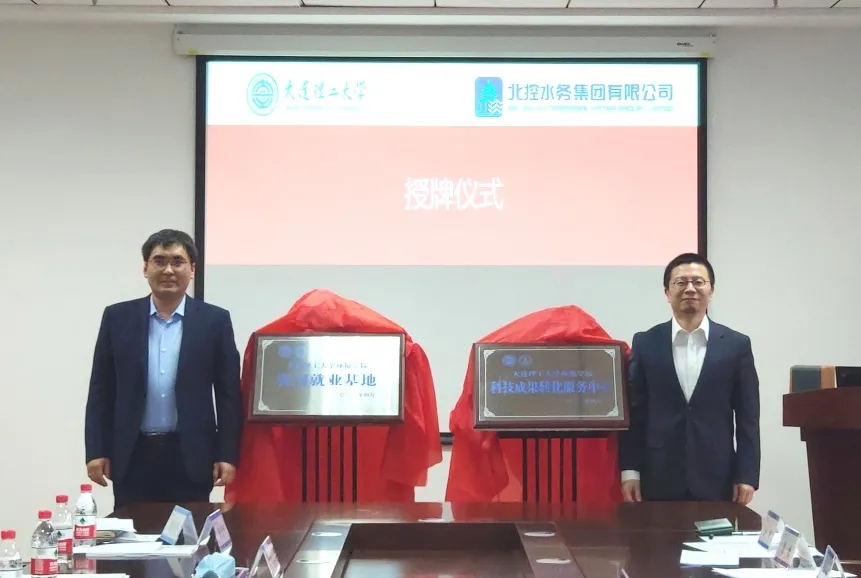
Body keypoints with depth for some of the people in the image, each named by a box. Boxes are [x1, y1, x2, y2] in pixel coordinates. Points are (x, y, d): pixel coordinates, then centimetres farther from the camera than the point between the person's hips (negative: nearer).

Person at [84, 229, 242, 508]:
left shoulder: (214, 320, 2)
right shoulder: (117, 317, 5)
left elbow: (228, 394, 2)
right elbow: (101, 391, 6)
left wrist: (227, 455, -4)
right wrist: (97, 451, -1)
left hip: (191, 456, -1)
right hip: (132, 456, 1)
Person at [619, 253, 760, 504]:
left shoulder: (736, 345, 4)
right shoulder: (645, 344, 5)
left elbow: (747, 417, 3)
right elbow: (633, 410, 5)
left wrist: (747, 475, -3)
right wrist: (630, 470, -2)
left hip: (716, 479, 0)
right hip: (659, 478, 0)